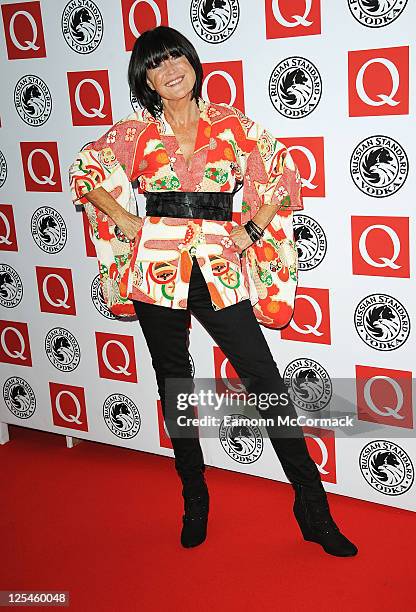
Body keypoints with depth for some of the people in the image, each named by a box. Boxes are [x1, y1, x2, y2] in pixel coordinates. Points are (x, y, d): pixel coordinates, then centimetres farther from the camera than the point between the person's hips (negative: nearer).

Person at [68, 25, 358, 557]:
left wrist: (252, 230, -1)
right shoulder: (136, 132, 6)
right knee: (173, 385, 10)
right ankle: (195, 500, 28)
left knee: (266, 381, -4)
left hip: (220, 269, -1)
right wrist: (127, 223, 3)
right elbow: (85, 170, 12)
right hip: (158, 268, 2)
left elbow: (283, 175, 8)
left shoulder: (231, 124, 5)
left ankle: (313, 508, 7)